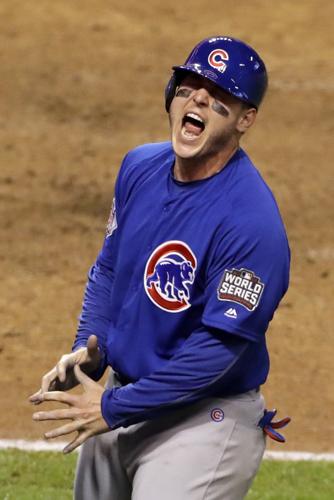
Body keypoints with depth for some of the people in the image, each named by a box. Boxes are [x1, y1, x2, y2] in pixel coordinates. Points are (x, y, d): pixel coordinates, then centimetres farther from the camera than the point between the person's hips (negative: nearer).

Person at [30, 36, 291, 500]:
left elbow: (218, 349, -24)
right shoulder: (141, 167, 0)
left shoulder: (252, 220, -24)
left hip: (205, 419, -8)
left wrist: (114, 407, -21)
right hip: (122, 396, 8)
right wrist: (88, 350, -3)